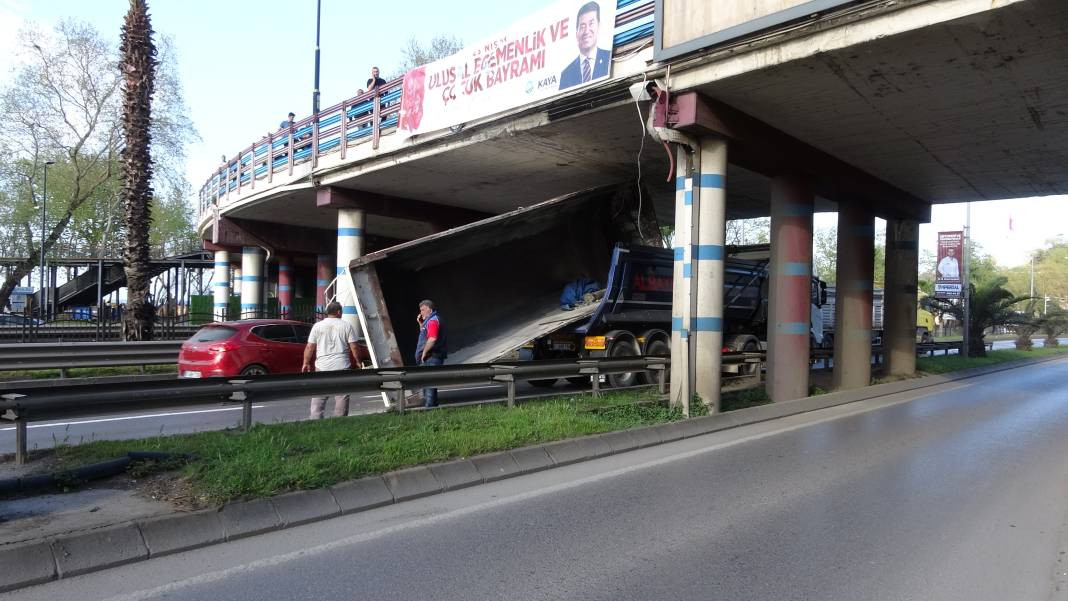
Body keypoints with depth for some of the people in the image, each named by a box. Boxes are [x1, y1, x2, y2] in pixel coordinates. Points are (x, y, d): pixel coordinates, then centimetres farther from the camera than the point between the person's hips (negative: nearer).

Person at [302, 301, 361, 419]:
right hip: (342, 366, -1)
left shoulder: (317, 326, 4)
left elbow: (309, 347, 3)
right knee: (342, 396, 5)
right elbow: (353, 347, -1)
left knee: (318, 396, 6)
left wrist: (306, 363, 13)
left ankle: (315, 419, 1)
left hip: (322, 366, 1)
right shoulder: (347, 326, 1)